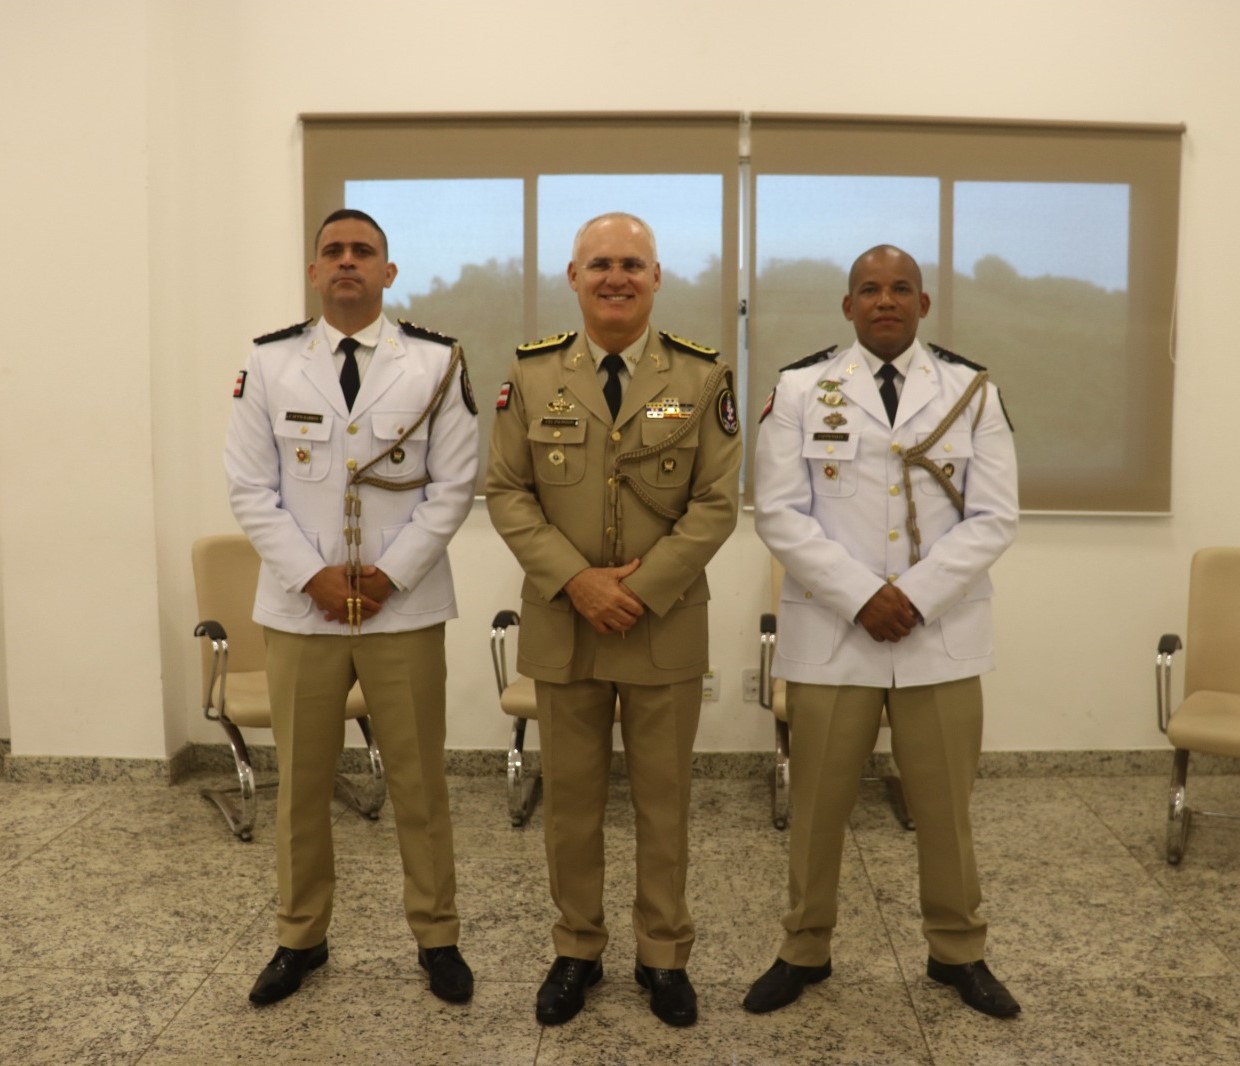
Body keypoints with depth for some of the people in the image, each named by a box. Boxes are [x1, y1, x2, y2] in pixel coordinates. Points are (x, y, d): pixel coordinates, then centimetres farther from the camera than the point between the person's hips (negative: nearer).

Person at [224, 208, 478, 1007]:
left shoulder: (437, 362, -1)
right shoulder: (270, 362, 3)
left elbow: (454, 486, -3)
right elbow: (251, 489, 0)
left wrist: (387, 574, -12)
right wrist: (313, 575, -10)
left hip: (405, 607, -1)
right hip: (301, 606, 2)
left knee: (420, 780, 7)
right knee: (301, 782, 11)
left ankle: (437, 937, 24)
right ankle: (301, 938, 29)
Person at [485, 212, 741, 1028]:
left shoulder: (703, 376, -1)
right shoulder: (532, 373, 3)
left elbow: (716, 504, -5)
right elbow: (506, 493, -1)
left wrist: (641, 590, -15)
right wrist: (576, 581, -13)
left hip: (667, 626, -1)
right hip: (562, 624, 1)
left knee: (664, 799, 10)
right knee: (570, 798, 11)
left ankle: (664, 955, 27)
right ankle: (577, 951, 28)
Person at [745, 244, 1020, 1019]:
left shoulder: (972, 391, 3)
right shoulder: (801, 389, 0)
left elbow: (993, 517, -2)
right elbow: (780, 513, -6)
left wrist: (916, 596, -14)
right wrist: (861, 596, -15)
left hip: (941, 634, 1)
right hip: (830, 634, -1)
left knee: (945, 806, 11)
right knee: (818, 805, 10)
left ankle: (958, 953, 32)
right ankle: (805, 951, 28)